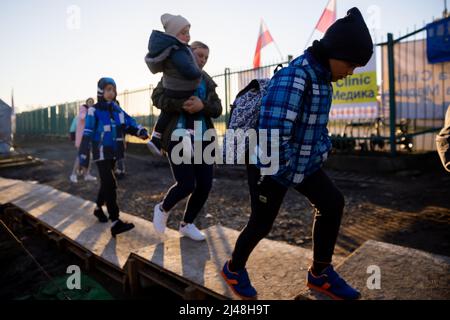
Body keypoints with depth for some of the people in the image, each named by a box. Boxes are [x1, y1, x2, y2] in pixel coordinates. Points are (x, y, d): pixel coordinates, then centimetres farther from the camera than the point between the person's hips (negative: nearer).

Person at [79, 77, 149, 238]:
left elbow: (129, 123, 0)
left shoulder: (117, 109, 6)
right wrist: (83, 157, -15)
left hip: (113, 152, 6)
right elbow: (87, 135, -13)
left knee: (106, 183, 19)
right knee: (110, 184, -16)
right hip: (101, 154, -6)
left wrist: (141, 131, -21)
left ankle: (98, 208, 42)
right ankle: (115, 223, -19)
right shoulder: (94, 111, -11)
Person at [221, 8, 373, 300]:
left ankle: (320, 274, 21)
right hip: (271, 166, -9)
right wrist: (284, 166, -20)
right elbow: (272, 132, -34)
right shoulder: (293, 78, -28)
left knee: (332, 203, 6)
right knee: (262, 223, 5)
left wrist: (324, 147, 10)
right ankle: (234, 268, 33)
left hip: (304, 161, 9)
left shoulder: (321, 78, 3)